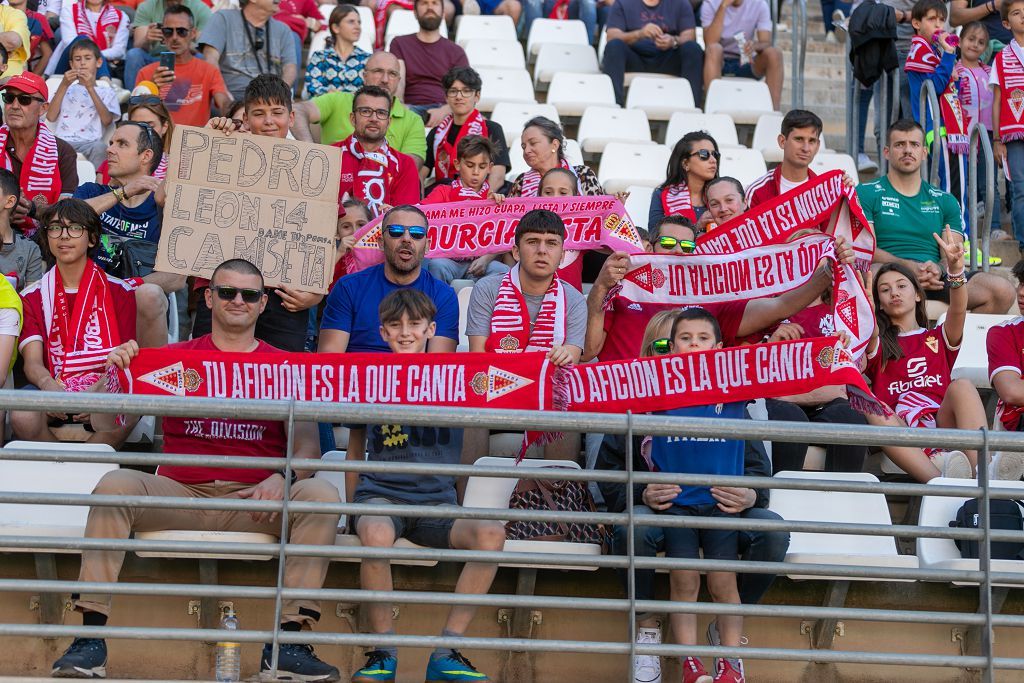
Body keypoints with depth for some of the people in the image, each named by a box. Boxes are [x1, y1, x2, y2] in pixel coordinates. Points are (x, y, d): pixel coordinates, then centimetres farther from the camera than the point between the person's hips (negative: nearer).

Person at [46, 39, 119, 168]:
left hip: (90, 142, -1)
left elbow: (107, 120, -1)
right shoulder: (65, 88, 25)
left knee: (100, 147, -36)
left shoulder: (107, 92, 19)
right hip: (63, 140, 1)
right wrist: (64, 85, 3)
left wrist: (90, 87, -4)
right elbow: (51, 117, 8)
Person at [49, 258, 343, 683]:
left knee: (322, 494, -27)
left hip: (255, 501, 0)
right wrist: (115, 372, -10)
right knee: (115, 484, -28)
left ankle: (288, 643, -28)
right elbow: (105, 425, 10)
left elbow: (307, 448, 4)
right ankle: (91, 637, -27)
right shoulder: (175, 357, 13)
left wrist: (283, 478, -18)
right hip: (180, 495, 0)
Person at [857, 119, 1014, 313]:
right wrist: (909, 267, -16)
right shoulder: (866, 193, 13)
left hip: (936, 281, 4)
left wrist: (937, 269, -12)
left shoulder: (945, 201, 24)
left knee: (1002, 291, -23)